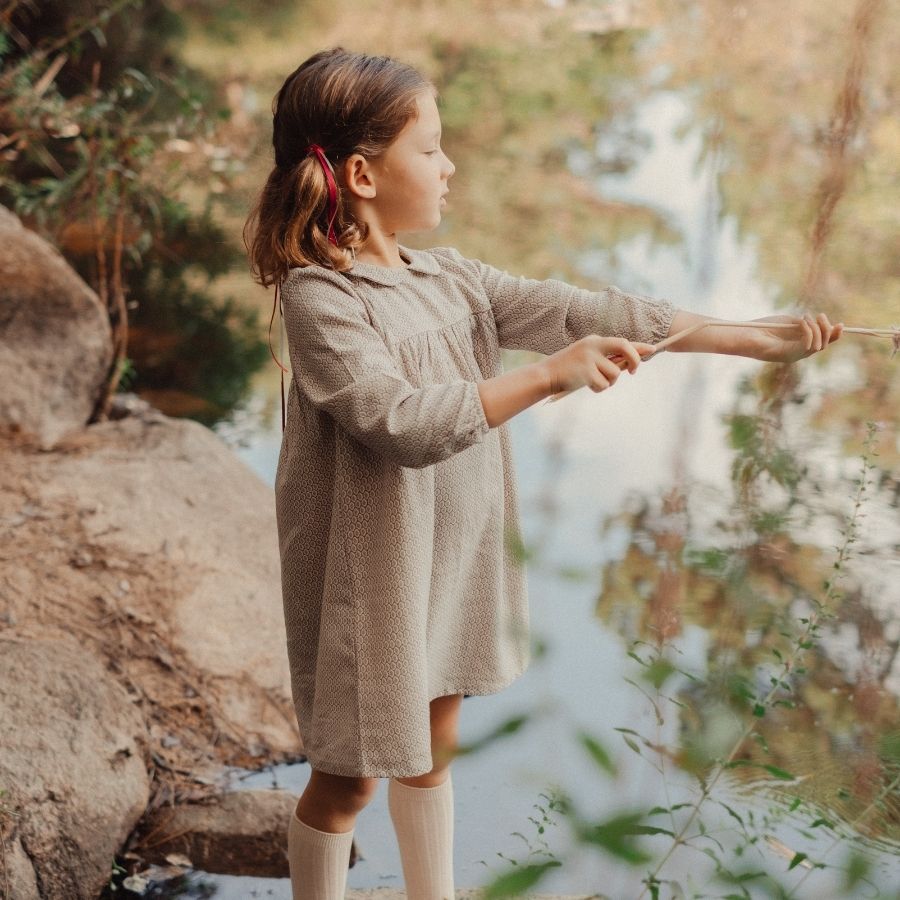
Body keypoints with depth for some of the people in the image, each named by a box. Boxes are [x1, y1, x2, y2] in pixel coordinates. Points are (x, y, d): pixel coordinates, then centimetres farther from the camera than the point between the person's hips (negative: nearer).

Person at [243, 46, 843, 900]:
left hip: (452, 560, 8)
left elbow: (583, 311, 0)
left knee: (431, 749, 22)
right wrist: (548, 375, -34)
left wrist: (754, 339, -3)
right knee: (349, 776, 6)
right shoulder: (318, 297, -20)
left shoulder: (449, 276, 3)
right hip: (373, 577, -8)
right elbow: (403, 421, -30)